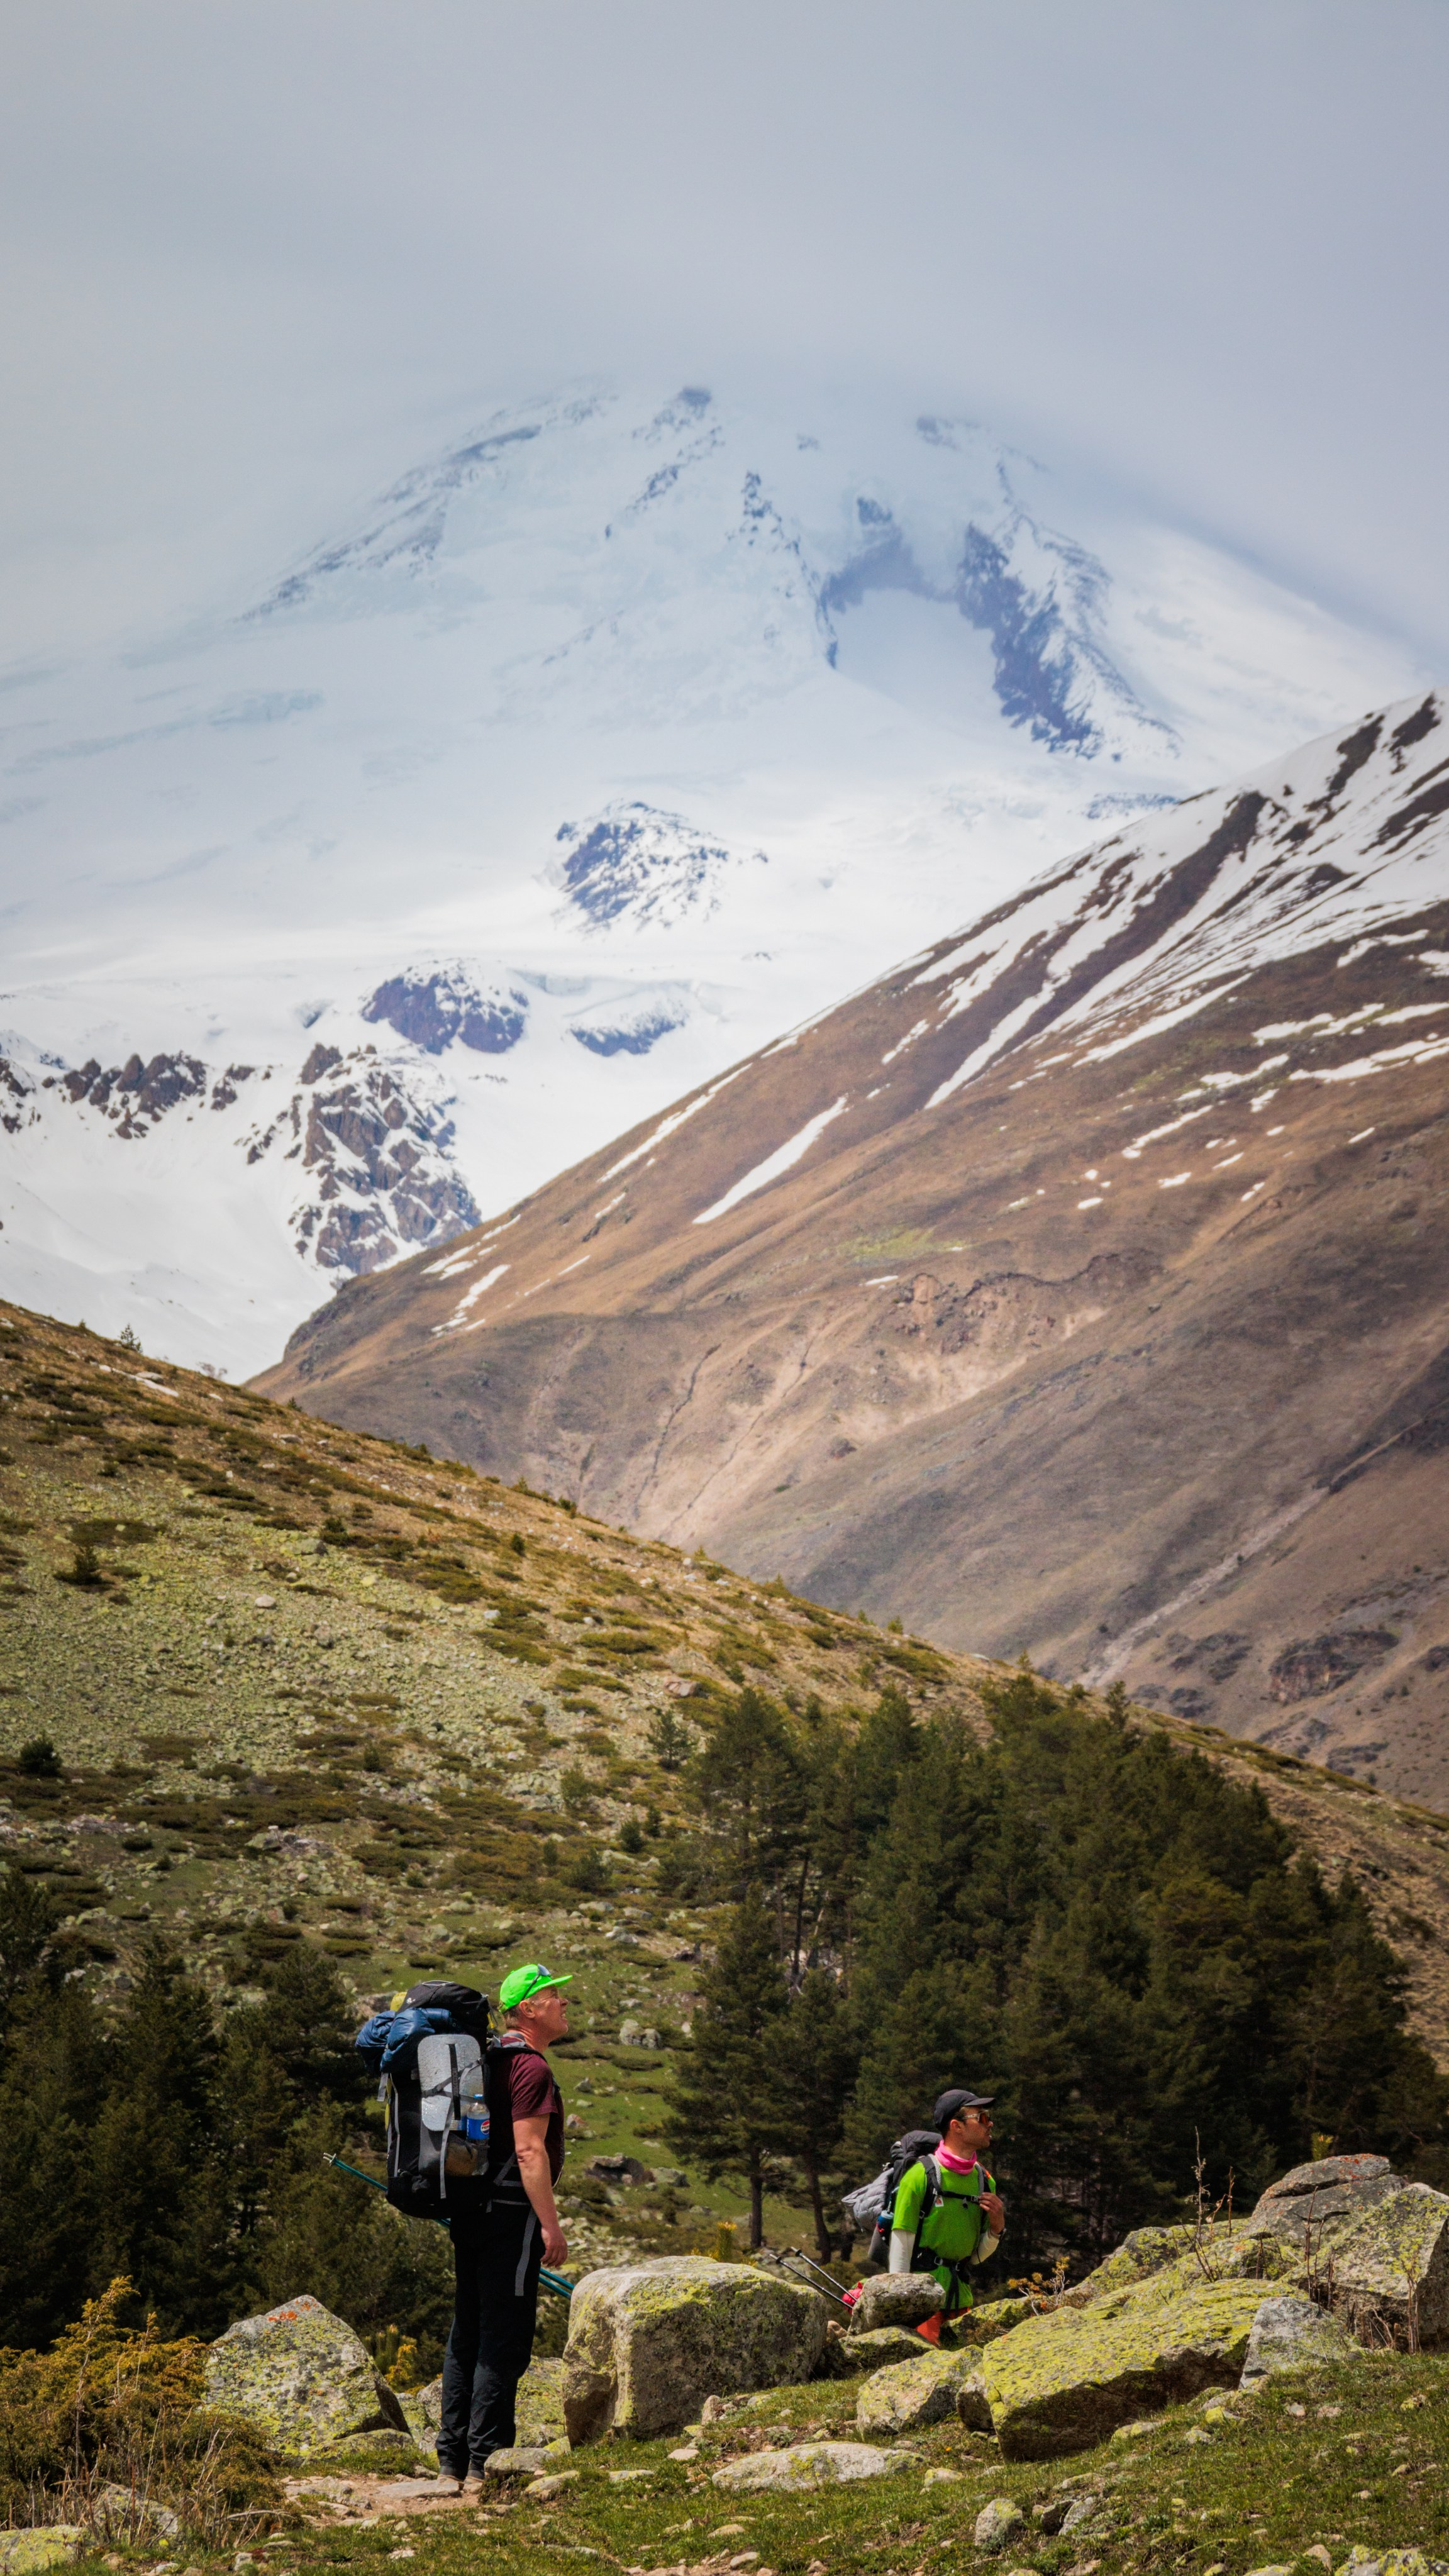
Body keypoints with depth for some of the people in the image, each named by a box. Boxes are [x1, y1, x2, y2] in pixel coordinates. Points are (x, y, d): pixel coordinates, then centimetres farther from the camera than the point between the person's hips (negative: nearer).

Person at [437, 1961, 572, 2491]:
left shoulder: (489, 2060, 17)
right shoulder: (529, 2067, -13)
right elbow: (529, 2152, -20)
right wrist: (551, 2225, -19)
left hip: (472, 2209, 10)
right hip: (511, 2213, -10)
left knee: (468, 2333, 12)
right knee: (504, 2337, -7)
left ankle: (454, 2457, 15)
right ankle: (485, 2462, -7)